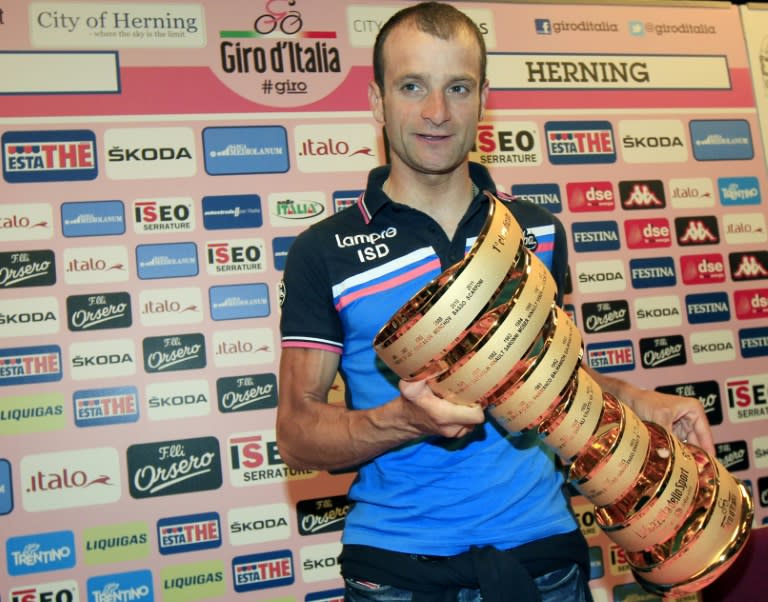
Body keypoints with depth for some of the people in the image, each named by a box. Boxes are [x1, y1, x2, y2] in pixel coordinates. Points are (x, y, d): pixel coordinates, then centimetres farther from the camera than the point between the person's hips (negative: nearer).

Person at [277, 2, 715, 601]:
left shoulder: (539, 231, 5)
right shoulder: (324, 251, -6)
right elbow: (296, 434, -8)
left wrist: (632, 398, -1)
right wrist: (405, 421, -25)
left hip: (544, 552, 3)